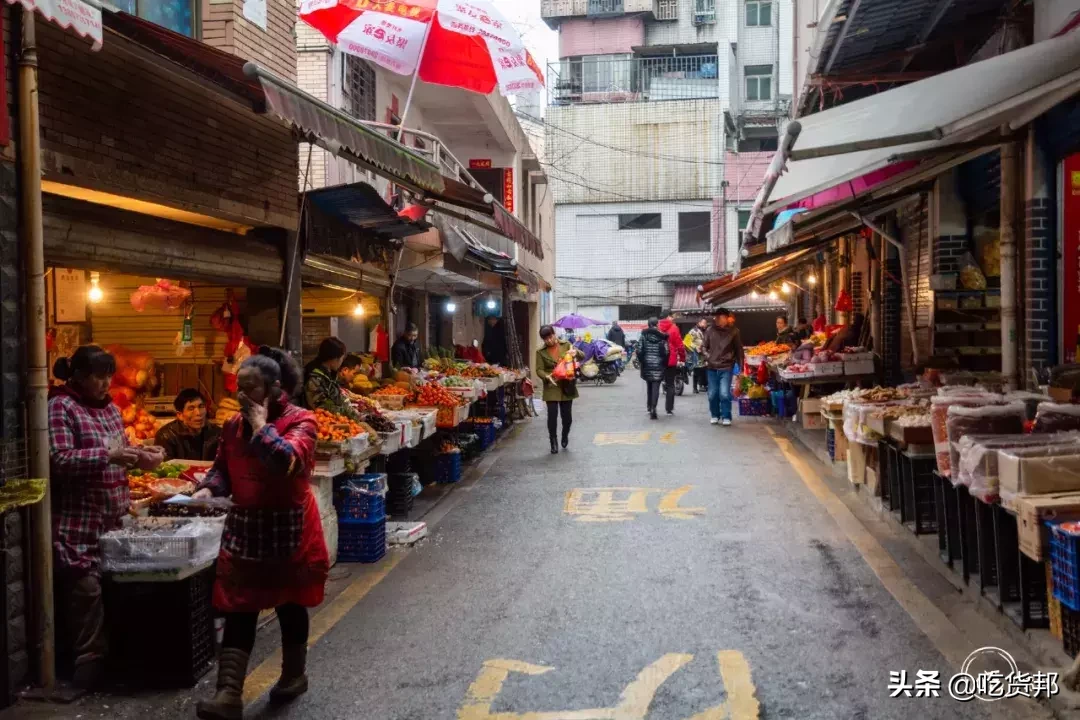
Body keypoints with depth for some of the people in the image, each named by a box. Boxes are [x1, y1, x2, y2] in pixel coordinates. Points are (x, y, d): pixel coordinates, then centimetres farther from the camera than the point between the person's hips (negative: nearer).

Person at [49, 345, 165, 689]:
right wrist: (108, 456, -26)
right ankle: (89, 658, 4)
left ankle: (111, 651, 19)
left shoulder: (109, 408, 15)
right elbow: (58, 460, -18)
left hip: (114, 515, 7)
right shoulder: (60, 406, -8)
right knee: (86, 588, -6)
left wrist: (140, 455, 3)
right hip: (79, 519, -7)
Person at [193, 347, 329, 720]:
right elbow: (223, 468, 14)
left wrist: (261, 425, -20)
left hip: (289, 529, -4)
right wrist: (207, 489, -6)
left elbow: (288, 461, -30)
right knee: (238, 611, 0)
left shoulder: (300, 420, -12)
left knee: (289, 605, 13)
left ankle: (294, 674, 34)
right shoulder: (233, 425, 6)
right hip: (244, 531, 4)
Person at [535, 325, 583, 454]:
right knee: (552, 415, -7)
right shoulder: (541, 352, 0)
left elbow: (582, 356, 0)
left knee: (567, 416, 6)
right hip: (551, 388, -1)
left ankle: (565, 436, 35)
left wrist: (576, 352, -24)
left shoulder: (566, 345, 3)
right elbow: (539, 369, -4)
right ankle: (553, 442, 8)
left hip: (567, 386, 1)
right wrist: (547, 377, -25)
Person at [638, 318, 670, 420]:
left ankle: (649, 406, 28)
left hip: (647, 364, 2)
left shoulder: (644, 335, -1)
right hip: (658, 365, -2)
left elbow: (639, 350, -5)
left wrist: (641, 361, 9)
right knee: (656, 387, -5)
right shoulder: (662, 336, -5)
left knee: (649, 386, 20)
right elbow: (666, 351, -8)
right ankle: (653, 407, -20)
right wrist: (664, 364, 5)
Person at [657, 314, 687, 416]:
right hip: (671, 361, -3)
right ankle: (669, 409, 4)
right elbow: (680, 345, -9)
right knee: (670, 384, 6)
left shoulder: (657, 327, 0)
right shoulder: (673, 328, -9)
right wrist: (682, 359, 1)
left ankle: (652, 407, 14)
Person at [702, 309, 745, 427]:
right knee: (712, 394, 6)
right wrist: (706, 359, -5)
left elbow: (739, 349, 4)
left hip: (726, 367, -2)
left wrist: (741, 366, 3)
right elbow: (705, 346, 11)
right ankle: (715, 415, 24)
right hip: (712, 367, 2)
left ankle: (726, 417, 3)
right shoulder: (710, 330, 1)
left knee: (724, 393, -11)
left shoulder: (733, 331, -2)